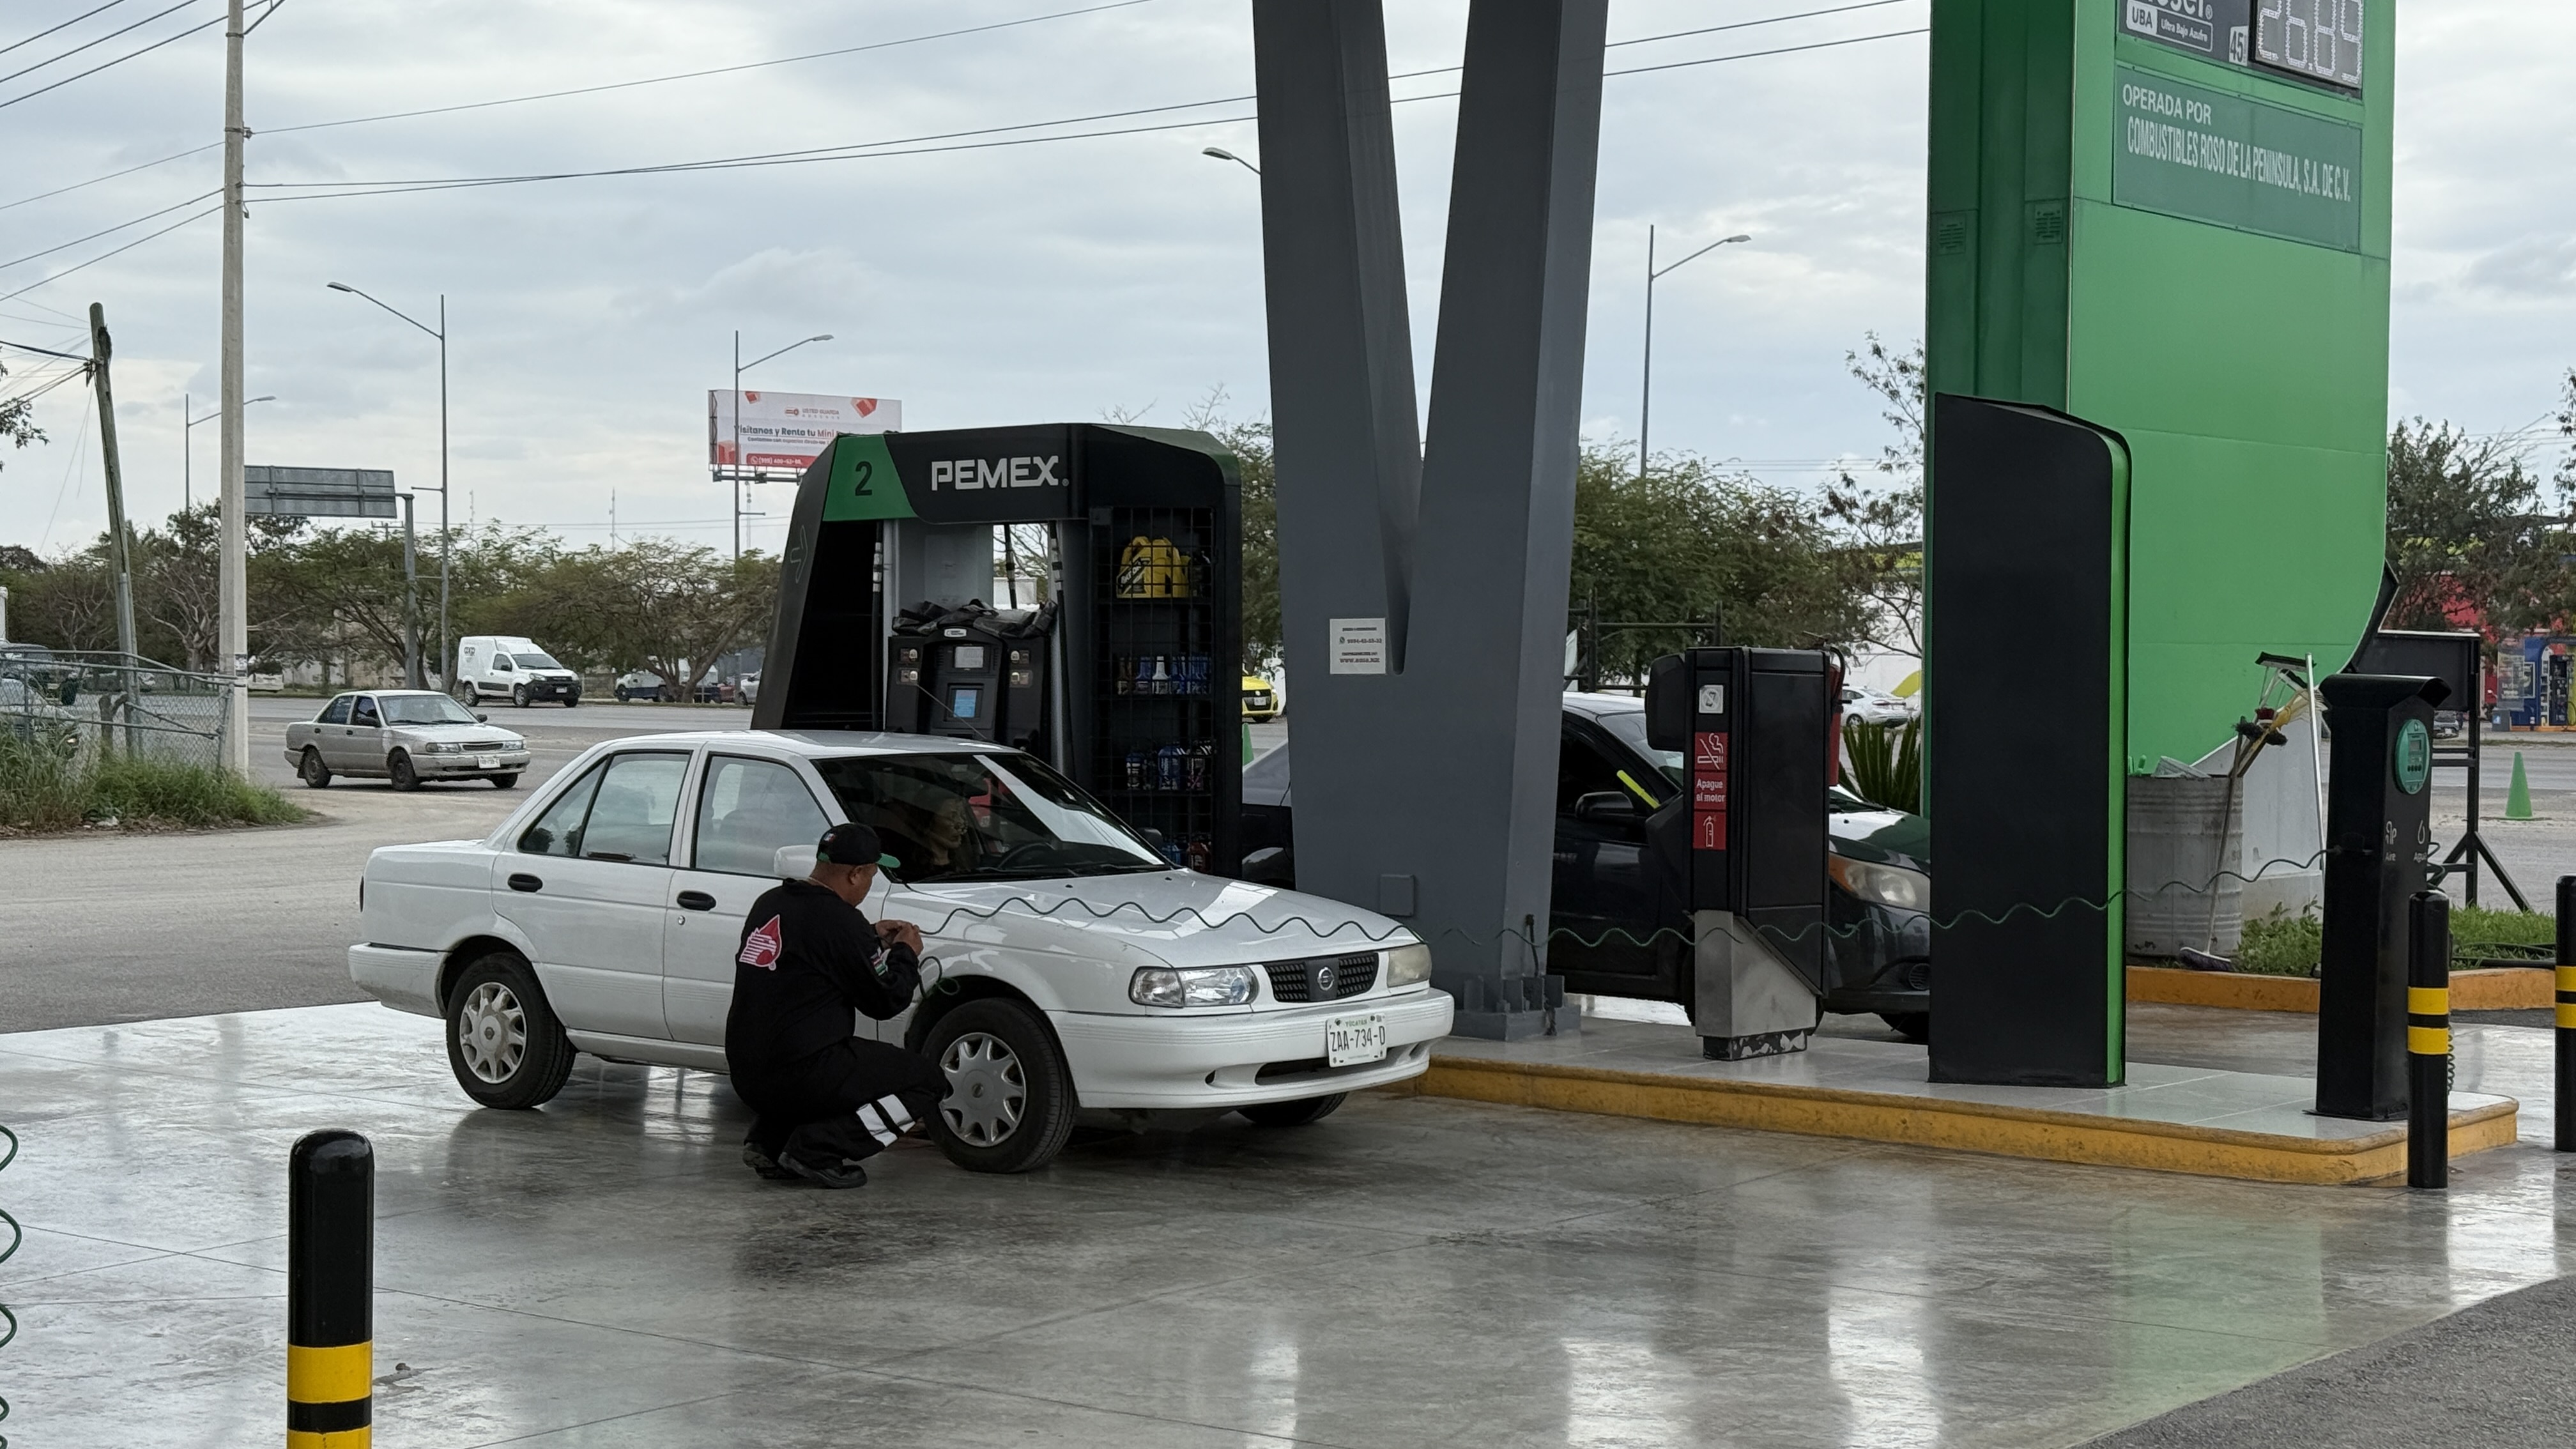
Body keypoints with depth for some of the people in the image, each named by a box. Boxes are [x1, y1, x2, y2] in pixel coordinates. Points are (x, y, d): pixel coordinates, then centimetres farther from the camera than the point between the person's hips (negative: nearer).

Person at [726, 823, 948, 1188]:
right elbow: (886, 1001, -6)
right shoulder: (839, 920, -15)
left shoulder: (770, 902, 10)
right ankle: (818, 1148, -9)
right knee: (927, 1085, 1)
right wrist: (906, 953, 12)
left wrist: (872, 938, 27)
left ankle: (769, 1143, 16)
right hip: (799, 1073, -9)